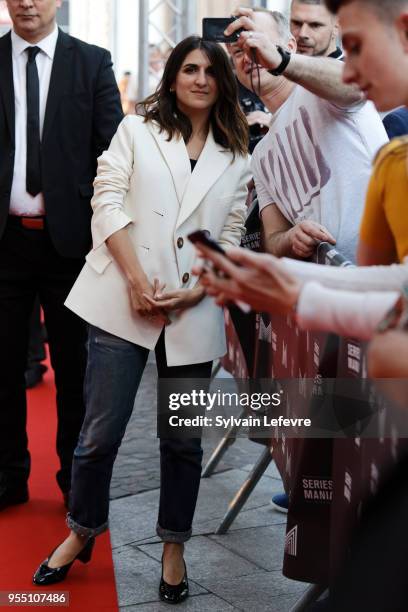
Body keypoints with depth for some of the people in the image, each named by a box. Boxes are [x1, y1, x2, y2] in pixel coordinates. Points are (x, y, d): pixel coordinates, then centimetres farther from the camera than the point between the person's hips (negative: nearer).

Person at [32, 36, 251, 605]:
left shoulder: (236, 158, 13)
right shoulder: (136, 131, 8)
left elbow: (232, 235, 9)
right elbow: (107, 201, -1)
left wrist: (195, 291, -8)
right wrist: (136, 279, -12)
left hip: (193, 311, 2)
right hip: (122, 301, -2)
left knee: (183, 437, 8)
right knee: (102, 431, 0)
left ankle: (174, 547, 23)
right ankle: (82, 531, 22)